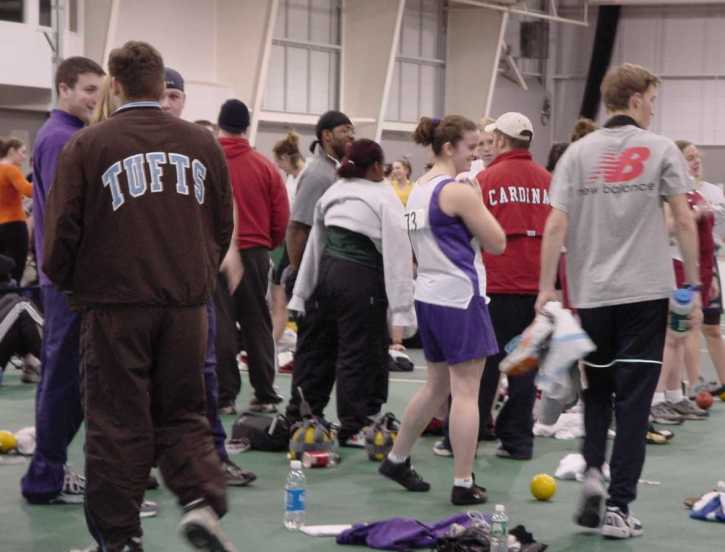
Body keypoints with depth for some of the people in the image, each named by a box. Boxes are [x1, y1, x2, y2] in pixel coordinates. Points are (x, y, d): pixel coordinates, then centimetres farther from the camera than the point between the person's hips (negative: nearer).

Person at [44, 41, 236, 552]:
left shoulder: (88, 145, -5)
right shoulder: (203, 144, 6)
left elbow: (62, 227, -3)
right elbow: (224, 225, 13)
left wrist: (66, 280, 16)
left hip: (115, 304, -3)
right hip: (187, 302, 3)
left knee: (118, 422, 5)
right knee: (183, 413, 14)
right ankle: (203, 502, -5)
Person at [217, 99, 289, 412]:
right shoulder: (265, 166, -1)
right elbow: (281, 217, 2)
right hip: (255, 253, 2)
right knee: (257, 325, 10)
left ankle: (223, 395, 7)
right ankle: (265, 395, 10)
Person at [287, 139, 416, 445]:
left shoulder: (333, 192, 13)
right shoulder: (385, 199, -6)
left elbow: (315, 243, 15)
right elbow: (397, 253, -11)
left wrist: (302, 293, 19)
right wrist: (401, 309, -11)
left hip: (327, 271, 7)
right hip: (362, 280, -7)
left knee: (317, 348, 16)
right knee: (358, 353, 0)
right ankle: (352, 427, 5)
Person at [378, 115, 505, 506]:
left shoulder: (418, 190, 12)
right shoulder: (459, 191, -14)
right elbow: (497, 242, -8)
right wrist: (478, 202, 1)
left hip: (429, 295, 9)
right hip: (460, 297, -9)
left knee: (437, 385, 20)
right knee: (466, 390, -4)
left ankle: (397, 459, 30)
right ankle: (463, 484, -2)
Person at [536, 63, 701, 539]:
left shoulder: (579, 153, 4)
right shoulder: (661, 150, -1)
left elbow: (556, 225, -2)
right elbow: (684, 220, -4)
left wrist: (547, 287, 2)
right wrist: (693, 285, 3)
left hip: (591, 294, 2)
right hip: (646, 292, -2)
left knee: (598, 389, 20)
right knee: (633, 399, 1)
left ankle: (593, 470, 1)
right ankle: (618, 507, -1)